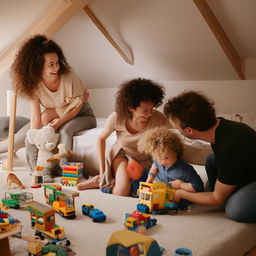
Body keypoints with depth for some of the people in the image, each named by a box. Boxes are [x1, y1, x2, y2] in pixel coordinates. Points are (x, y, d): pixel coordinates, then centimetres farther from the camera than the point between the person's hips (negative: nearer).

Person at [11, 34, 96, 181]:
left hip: (82, 115, -3)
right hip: (56, 118, 4)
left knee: (64, 131, -35)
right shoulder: (34, 84, -17)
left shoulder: (69, 76, -26)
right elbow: (36, 118, -19)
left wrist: (61, 121, -22)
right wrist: (33, 141, -25)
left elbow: (79, 103, -14)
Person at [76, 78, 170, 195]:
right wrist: (102, 170, -9)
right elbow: (101, 139, -8)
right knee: (123, 192, -25)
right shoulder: (117, 118, -26)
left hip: (147, 160, 3)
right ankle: (101, 179, 8)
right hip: (122, 154, -2)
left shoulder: (159, 119, -28)